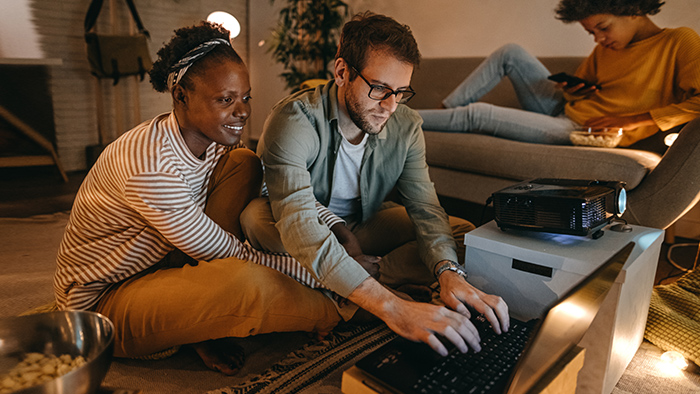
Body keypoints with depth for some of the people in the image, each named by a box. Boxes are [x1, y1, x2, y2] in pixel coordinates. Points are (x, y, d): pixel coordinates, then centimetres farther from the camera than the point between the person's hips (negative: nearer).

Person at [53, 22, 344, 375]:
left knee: (243, 164, -4)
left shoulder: (213, 139, -6)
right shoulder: (150, 164, -31)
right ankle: (334, 314, -3)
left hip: (161, 264, 9)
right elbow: (228, 256, -25)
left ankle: (204, 321, -6)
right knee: (243, 281, -38)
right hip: (101, 303, -8)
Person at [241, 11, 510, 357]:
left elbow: (424, 207, -17)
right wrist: (391, 307, -54)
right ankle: (388, 282, -24)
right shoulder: (294, 121, -32)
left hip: (362, 225, 4)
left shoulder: (406, 125, -14)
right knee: (256, 216, -37)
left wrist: (449, 273, -39)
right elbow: (298, 226, -45)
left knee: (465, 235, -11)